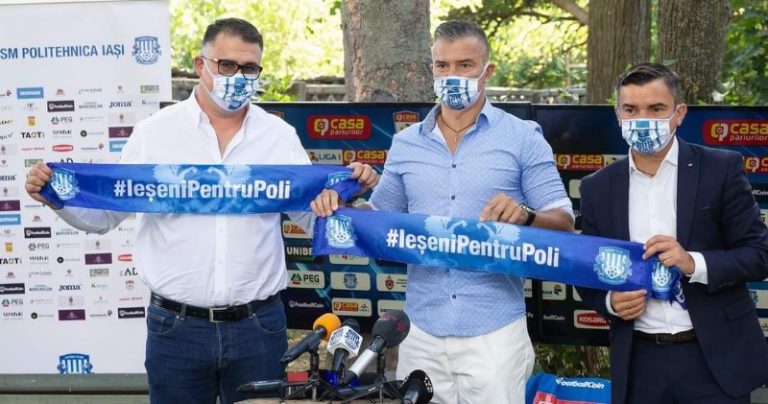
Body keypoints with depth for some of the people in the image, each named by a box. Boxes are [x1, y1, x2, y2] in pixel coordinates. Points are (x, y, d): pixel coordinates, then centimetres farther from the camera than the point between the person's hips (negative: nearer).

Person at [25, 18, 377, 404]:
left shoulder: (280, 136, 5)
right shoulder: (154, 133, 1)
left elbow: (315, 214, 8)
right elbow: (105, 213, 5)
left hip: (259, 325, 1)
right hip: (176, 326, -1)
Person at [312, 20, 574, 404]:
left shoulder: (523, 138, 0)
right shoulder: (405, 143, 9)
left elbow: (563, 225, -2)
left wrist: (524, 215, -23)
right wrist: (342, 207, -4)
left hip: (494, 333, -3)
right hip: (421, 334, 3)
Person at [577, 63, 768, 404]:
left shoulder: (720, 169, -3)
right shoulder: (598, 188, 5)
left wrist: (695, 263, -21)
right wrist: (610, 302, -10)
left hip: (715, 360, -2)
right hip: (639, 362, 3)